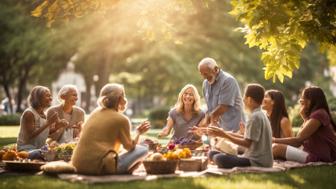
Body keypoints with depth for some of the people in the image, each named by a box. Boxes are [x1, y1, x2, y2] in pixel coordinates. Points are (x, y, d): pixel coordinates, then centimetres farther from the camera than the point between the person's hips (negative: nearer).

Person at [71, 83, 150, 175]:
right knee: (143, 149, 2)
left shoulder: (95, 112, 16)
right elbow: (130, 147, 4)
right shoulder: (122, 119, -2)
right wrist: (138, 133, 20)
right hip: (99, 167, -7)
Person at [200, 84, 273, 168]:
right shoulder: (260, 115, 16)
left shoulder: (255, 117, -15)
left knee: (220, 159, -33)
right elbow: (248, 138, 14)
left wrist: (224, 135, -13)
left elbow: (247, 143, -18)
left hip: (257, 162, -10)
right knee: (212, 153, 7)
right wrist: (224, 133, 12)